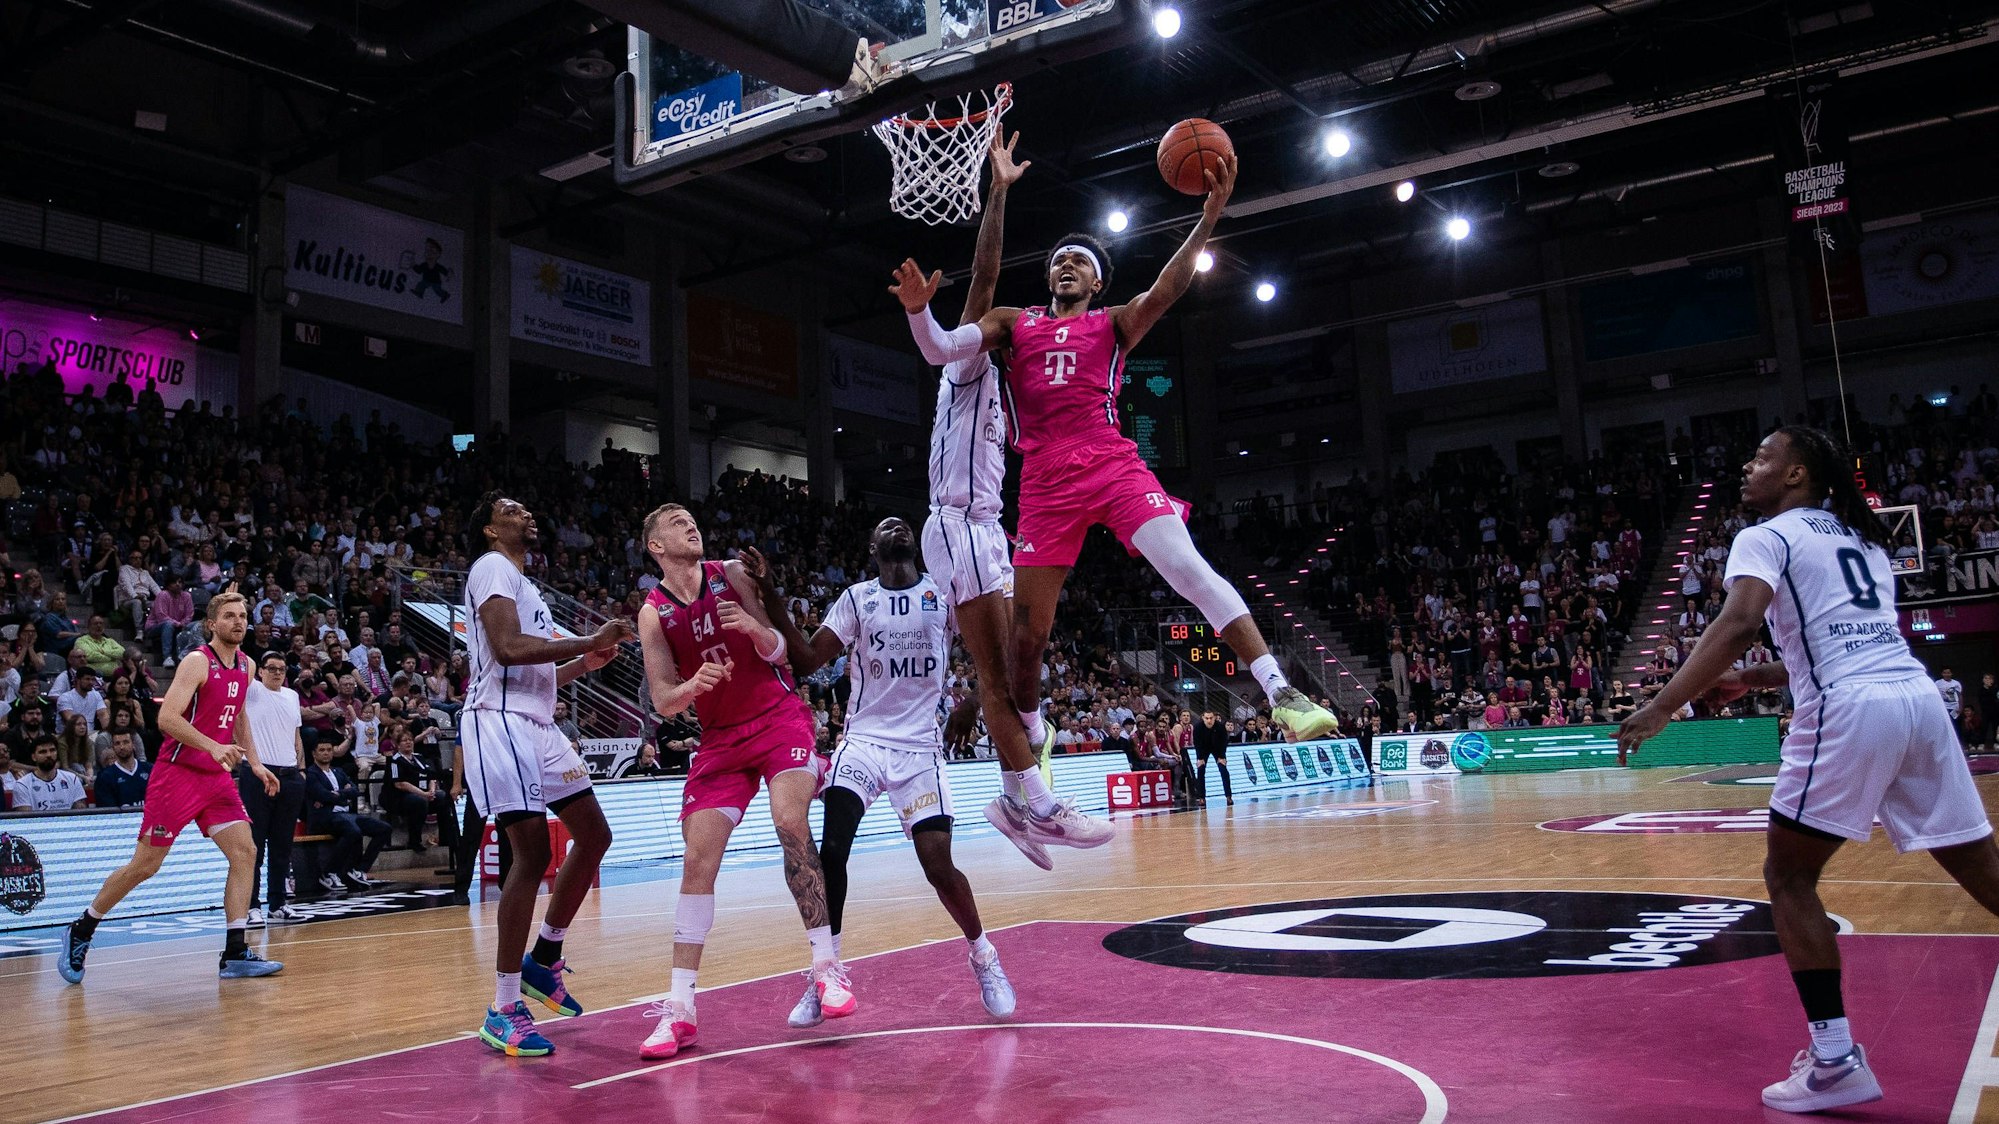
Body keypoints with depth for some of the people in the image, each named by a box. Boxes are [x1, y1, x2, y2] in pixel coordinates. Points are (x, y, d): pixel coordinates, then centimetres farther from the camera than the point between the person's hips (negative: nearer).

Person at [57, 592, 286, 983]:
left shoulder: (245, 665, 10)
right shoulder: (197, 661, -13)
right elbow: (167, 717, -22)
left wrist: (254, 762, 17)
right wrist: (213, 746, -32)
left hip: (217, 777, 7)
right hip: (177, 774, -6)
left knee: (245, 852, -6)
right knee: (145, 864, 0)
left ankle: (235, 955, -5)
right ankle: (80, 932, 22)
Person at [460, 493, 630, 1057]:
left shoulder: (522, 584, 25)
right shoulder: (493, 568, -5)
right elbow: (508, 648, -22)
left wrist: (584, 662, 14)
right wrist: (589, 642, -17)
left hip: (537, 725, 10)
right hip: (500, 721, -10)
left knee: (594, 835, 10)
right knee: (533, 853, -15)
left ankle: (544, 959, 22)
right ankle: (504, 1010, -8)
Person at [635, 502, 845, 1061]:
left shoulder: (730, 574, -1)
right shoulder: (653, 613, 0)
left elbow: (778, 650, -2)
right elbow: (662, 702, -4)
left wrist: (756, 628, -24)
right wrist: (694, 685, -26)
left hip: (779, 717, -2)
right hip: (720, 737, 2)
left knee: (791, 822, -24)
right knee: (697, 861, -5)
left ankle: (827, 966, -16)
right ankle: (680, 1008, 0)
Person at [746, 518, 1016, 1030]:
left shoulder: (944, 591, 2)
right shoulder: (855, 599, 4)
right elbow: (807, 659, -5)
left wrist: (971, 705, -8)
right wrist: (769, 593, -13)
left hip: (920, 748, -1)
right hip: (863, 742, 1)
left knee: (938, 864, -9)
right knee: (831, 850, -16)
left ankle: (983, 956, 16)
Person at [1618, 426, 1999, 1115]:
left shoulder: (1766, 537, 3)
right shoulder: (1862, 537, 26)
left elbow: (1740, 623, -17)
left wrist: (1661, 707, -21)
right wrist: (1754, 681, 33)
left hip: (1850, 711, -7)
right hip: (1918, 696, 7)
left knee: (1788, 876, 4)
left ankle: (1836, 1062, 0)